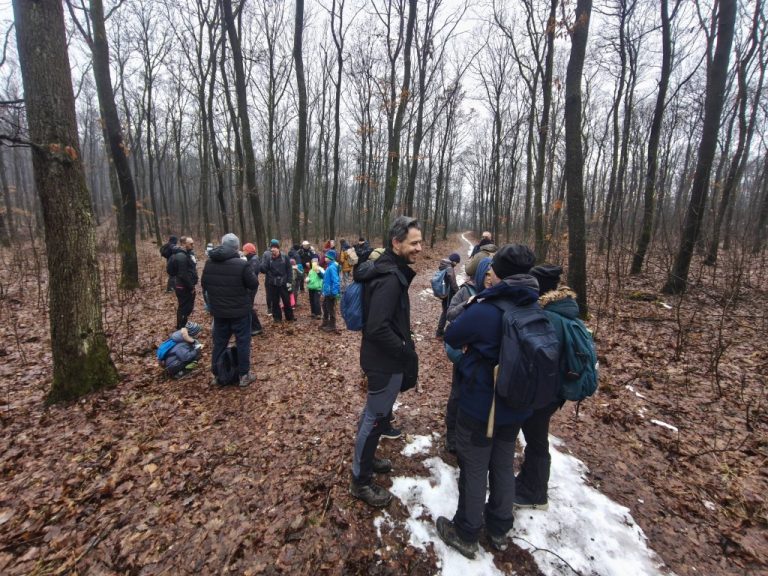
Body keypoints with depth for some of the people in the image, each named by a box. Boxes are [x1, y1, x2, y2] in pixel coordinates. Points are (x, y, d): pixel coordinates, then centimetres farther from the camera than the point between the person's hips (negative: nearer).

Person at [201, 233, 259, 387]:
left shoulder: (209, 263, 1)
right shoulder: (242, 264, -18)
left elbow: (204, 284, 12)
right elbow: (254, 284, -10)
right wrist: (249, 269, 4)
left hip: (218, 311, 5)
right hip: (240, 311, -5)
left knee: (219, 342, 17)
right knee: (243, 342, 7)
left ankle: (216, 375, 27)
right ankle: (244, 375, 14)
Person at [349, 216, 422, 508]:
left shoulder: (389, 270, 7)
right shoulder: (390, 278, -25)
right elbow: (378, 328, -31)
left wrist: (405, 347, 12)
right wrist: (408, 352, -20)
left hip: (382, 358, 10)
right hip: (385, 363, -10)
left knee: (374, 414, 25)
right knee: (376, 419, 7)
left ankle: (365, 459, 46)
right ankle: (361, 481, 27)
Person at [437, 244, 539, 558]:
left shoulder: (485, 310, -27)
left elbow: (452, 337, -12)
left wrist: (469, 307, -1)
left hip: (480, 405, -6)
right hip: (515, 405, 7)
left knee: (474, 470, 12)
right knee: (504, 465, 23)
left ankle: (466, 534, 33)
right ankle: (499, 529, 43)